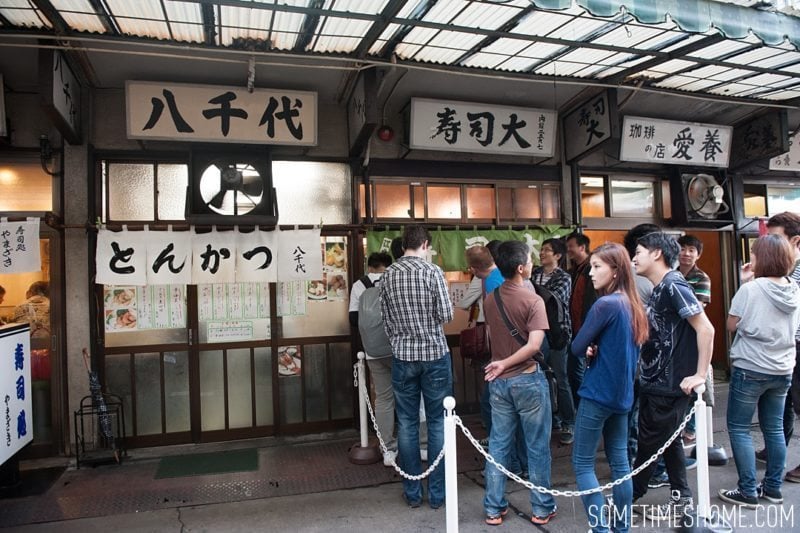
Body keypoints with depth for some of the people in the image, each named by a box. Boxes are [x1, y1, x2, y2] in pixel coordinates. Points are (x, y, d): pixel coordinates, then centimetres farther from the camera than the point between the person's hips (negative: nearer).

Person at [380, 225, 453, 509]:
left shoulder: (388, 275, 2)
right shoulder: (432, 271, -10)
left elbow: (386, 318, 5)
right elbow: (446, 315, -11)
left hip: (402, 356, 3)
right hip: (435, 353, -3)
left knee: (407, 424, 10)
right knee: (437, 423, 8)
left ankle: (412, 492, 19)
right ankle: (437, 493, 15)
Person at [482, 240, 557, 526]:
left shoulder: (490, 299, 2)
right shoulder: (533, 300, -15)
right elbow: (534, 345, -24)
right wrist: (504, 363, -16)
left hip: (498, 382, 5)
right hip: (528, 380, -5)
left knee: (498, 446, 12)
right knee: (537, 447, 11)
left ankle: (494, 508, 21)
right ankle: (541, 508, 24)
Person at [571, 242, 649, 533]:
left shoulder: (605, 304, -19)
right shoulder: (632, 305, 7)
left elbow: (577, 347, -15)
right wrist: (597, 348, -1)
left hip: (598, 393, -8)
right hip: (622, 394, 8)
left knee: (582, 463, 3)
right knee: (620, 462, 14)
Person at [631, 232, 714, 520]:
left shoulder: (673, 285, -19)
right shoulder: (659, 289, 10)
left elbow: (706, 329, -24)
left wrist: (700, 375, -21)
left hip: (668, 384, -9)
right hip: (655, 381, 9)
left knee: (650, 442, 6)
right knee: (667, 440, 17)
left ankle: (629, 495, 20)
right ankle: (681, 499, 29)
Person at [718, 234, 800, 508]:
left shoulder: (750, 289, -17)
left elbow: (732, 325, -9)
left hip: (750, 369, -6)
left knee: (738, 428, 4)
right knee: (774, 428, 16)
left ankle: (748, 492, 7)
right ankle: (773, 487, 25)